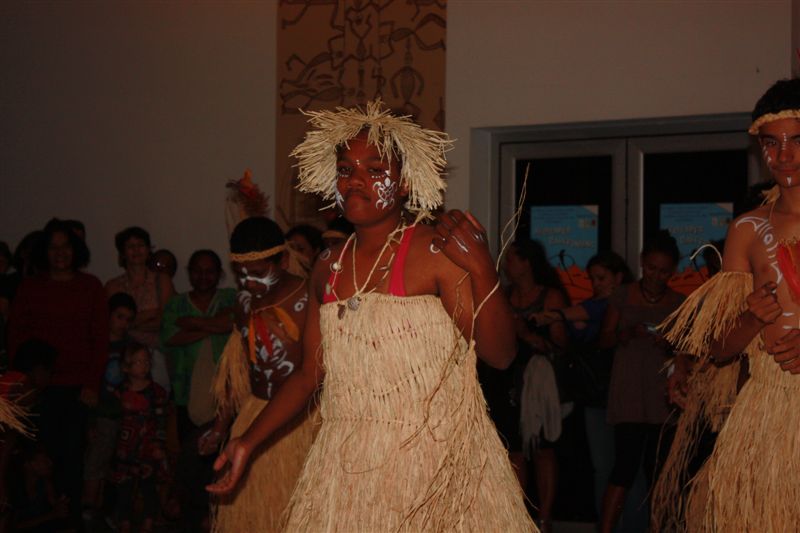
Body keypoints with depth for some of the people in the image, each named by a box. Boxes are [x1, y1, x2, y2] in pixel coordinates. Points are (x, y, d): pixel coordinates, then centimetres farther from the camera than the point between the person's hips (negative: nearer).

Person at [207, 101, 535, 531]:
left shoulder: (436, 251, -9)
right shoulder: (328, 269, 8)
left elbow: (500, 353, -15)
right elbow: (309, 373, 14)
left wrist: (482, 269, -29)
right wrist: (248, 442, 11)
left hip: (431, 459, -5)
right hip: (348, 462, 5)